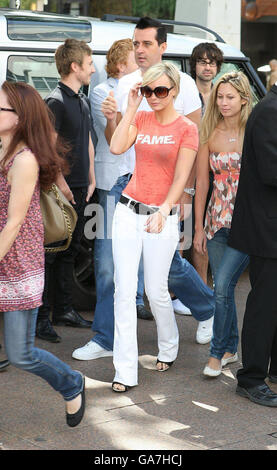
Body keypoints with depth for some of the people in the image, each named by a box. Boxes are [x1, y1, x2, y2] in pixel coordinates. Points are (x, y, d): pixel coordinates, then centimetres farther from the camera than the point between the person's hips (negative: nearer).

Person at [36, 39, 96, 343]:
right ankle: (41, 317, -1)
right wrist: (61, 185, -19)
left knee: (69, 251, 14)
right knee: (50, 252, -5)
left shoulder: (82, 101, 16)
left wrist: (90, 180, 17)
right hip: (61, 189, -9)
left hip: (80, 190, 9)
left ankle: (64, 310, 24)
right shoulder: (56, 101, -13)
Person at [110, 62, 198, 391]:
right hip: (128, 211, 3)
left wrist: (163, 211, -23)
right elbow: (116, 147, -9)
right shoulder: (141, 119, 8)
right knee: (124, 291, -1)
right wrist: (132, 107, -6)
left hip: (162, 216, -3)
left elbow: (181, 178, -10)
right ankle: (125, 371, 4)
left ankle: (168, 349, 33)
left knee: (156, 291, 3)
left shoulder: (186, 128, -3)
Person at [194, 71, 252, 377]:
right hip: (218, 222, 4)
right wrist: (199, 227, 6)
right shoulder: (210, 135, 5)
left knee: (223, 284, -12)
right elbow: (201, 183, 8)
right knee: (223, 287, 9)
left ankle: (217, 352, 1)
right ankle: (231, 348, 26)